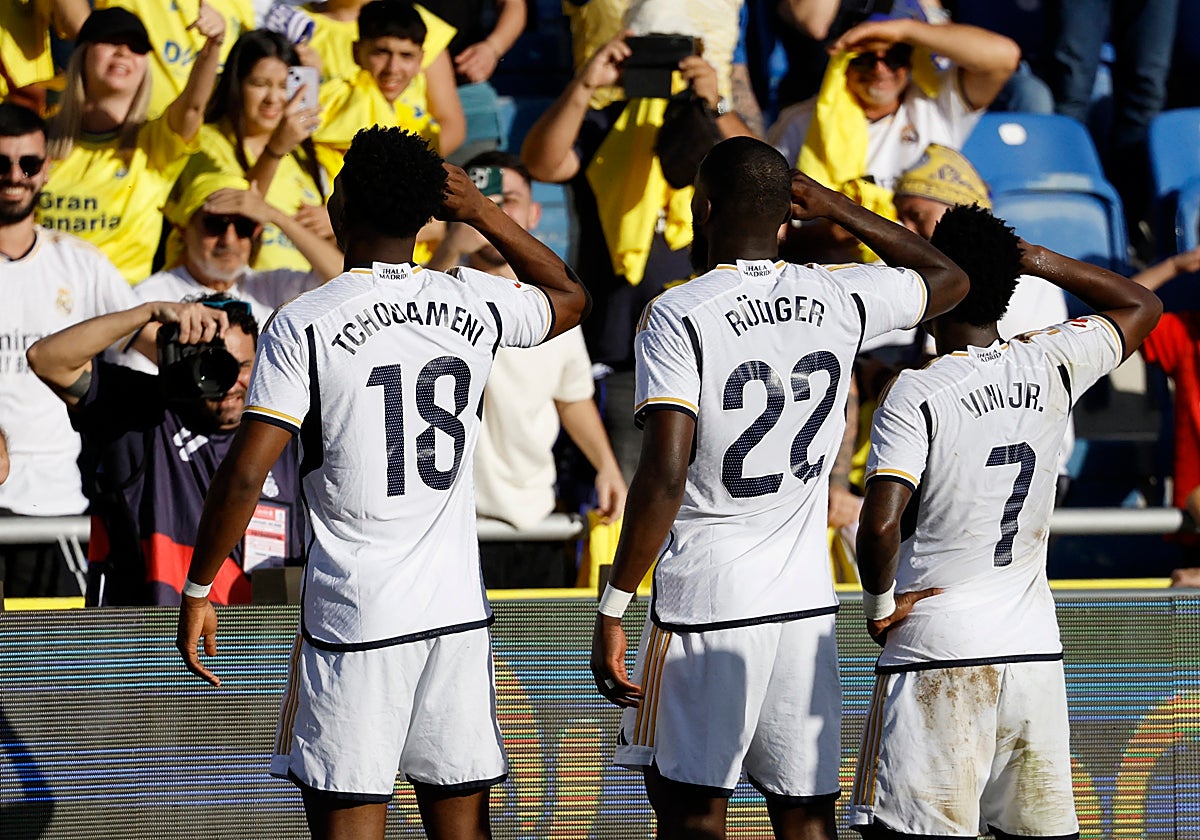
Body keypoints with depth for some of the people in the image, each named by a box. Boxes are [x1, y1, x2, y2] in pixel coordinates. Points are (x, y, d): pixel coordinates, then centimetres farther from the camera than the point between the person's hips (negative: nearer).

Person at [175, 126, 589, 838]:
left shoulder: (304, 325, -10)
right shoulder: (475, 304, 3)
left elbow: (245, 474, -13)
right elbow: (571, 296, 26)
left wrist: (199, 591, -2)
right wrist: (481, 211, 19)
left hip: (353, 616, -4)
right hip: (458, 609, 4)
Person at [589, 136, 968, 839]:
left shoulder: (677, 317, -11)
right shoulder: (840, 299, 3)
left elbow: (665, 476, -19)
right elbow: (948, 278, 24)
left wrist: (613, 609, -13)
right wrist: (837, 208, 26)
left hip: (703, 604, -5)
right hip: (808, 604, 5)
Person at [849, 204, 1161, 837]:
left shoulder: (914, 396, -12)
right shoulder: (1050, 366, 3)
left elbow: (881, 524, -22)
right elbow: (1141, 307, 22)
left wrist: (881, 603, -4)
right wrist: (1045, 263, 13)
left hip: (938, 654, -6)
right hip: (1036, 649, 6)